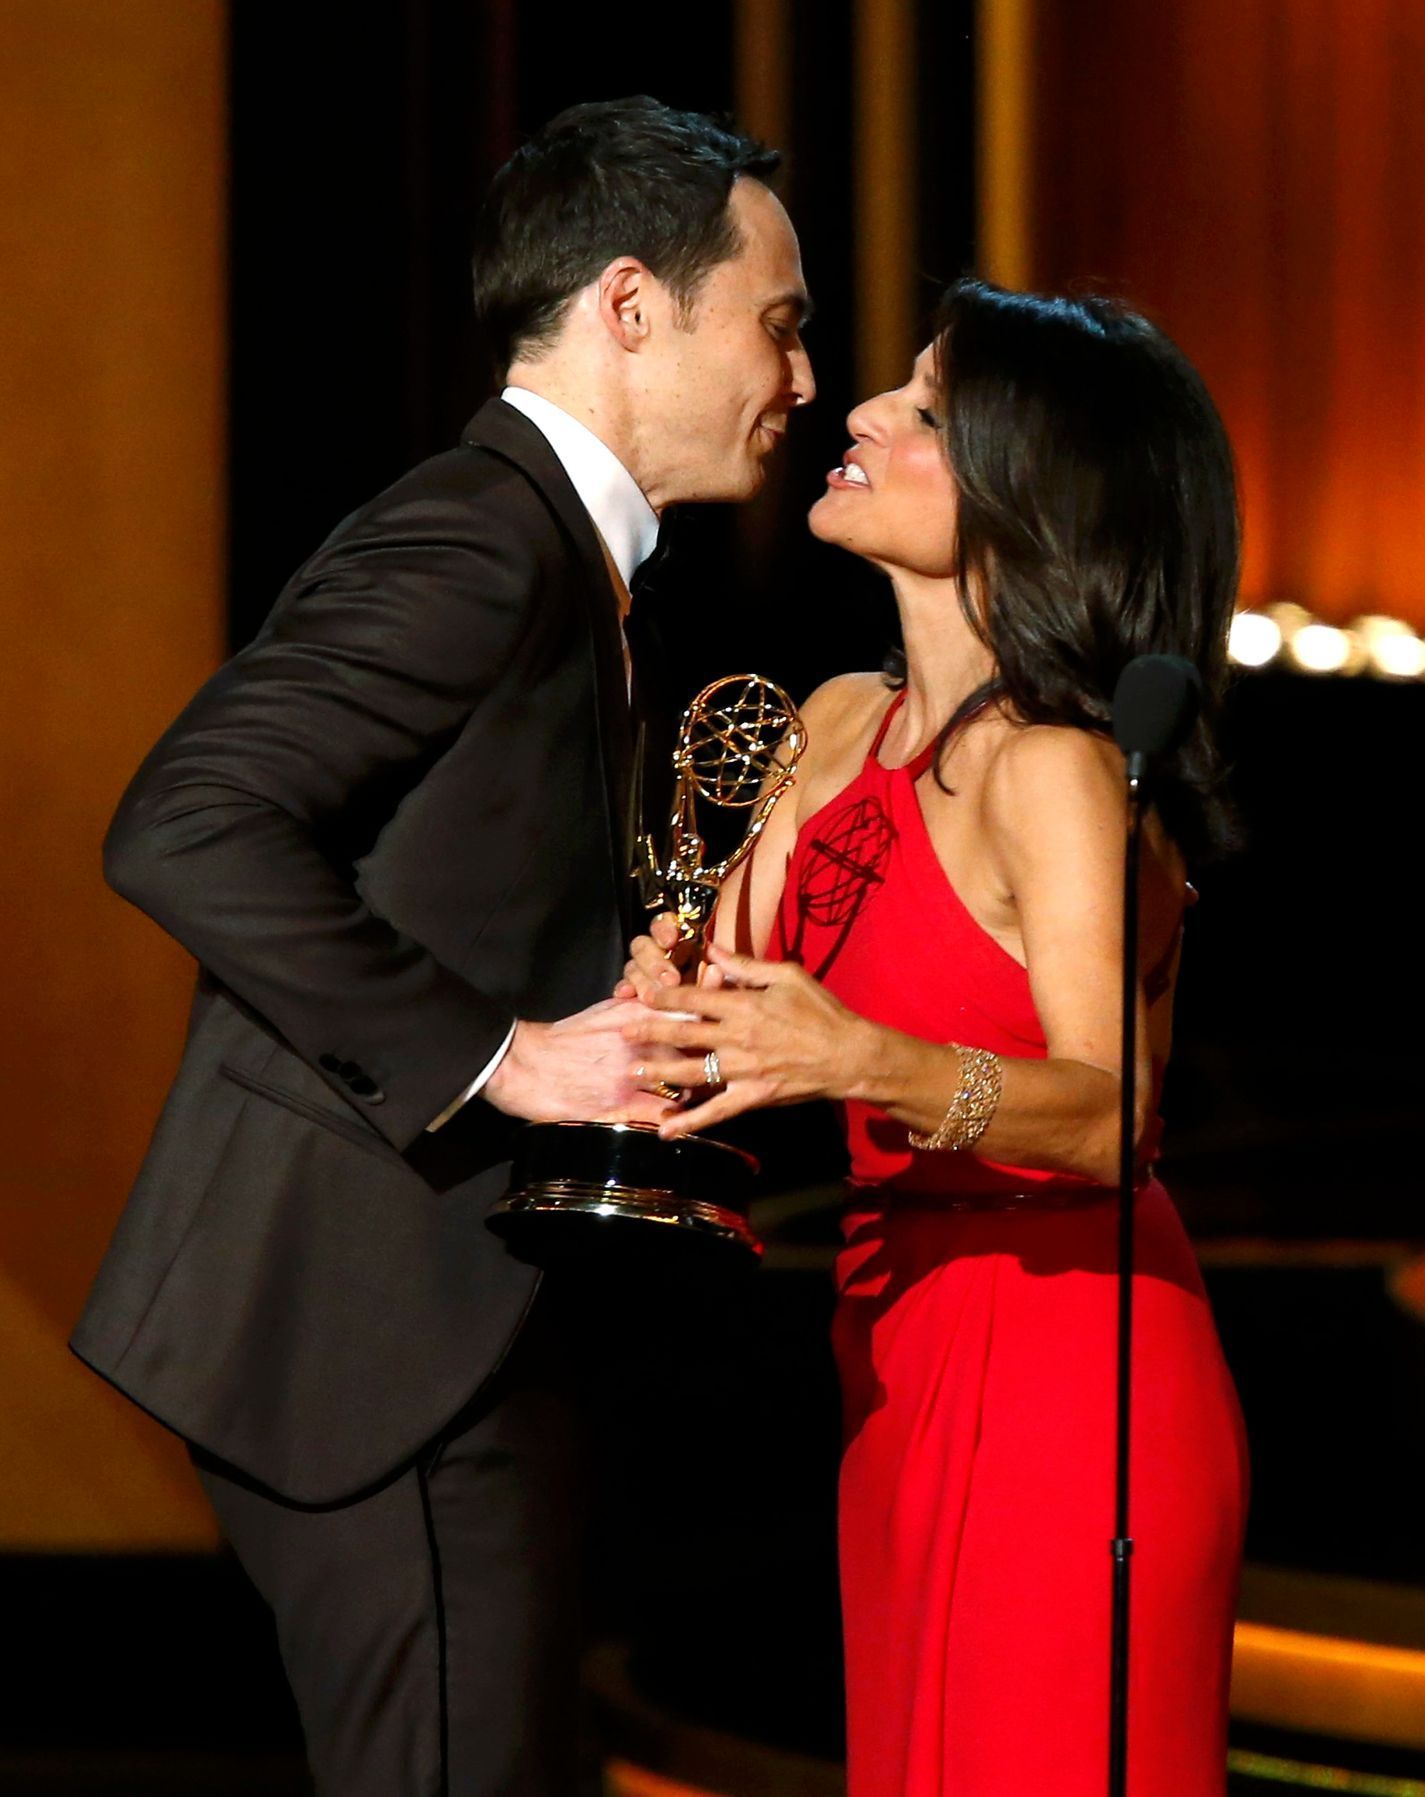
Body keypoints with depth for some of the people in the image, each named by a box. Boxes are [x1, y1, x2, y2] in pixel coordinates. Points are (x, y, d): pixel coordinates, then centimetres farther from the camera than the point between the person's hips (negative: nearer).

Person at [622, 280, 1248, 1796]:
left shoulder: (1054, 770, -17)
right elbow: (725, 997, 9)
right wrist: (667, 1006, -14)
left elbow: (1113, 1113, -26)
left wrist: (871, 1067, -41)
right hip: (900, 1361, 8)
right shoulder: (843, 726, 8)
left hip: (1060, 1375, -8)